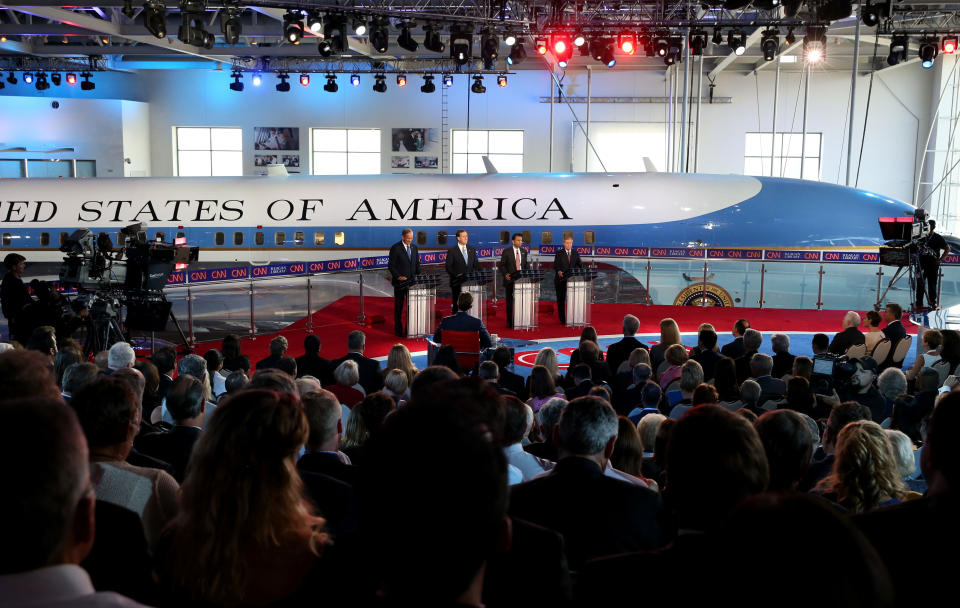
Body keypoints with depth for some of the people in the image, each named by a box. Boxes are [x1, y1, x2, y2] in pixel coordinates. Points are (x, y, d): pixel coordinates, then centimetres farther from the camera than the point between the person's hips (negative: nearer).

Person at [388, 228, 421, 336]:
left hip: (411, 281, 5)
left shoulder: (414, 247, 9)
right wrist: (398, 276, -20)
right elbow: (391, 266, -8)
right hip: (400, 282, -4)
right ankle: (398, 330, 12)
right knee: (399, 306, 4)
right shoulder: (395, 248, -8)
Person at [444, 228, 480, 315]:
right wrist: (456, 275, -16)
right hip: (457, 282, -3)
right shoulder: (452, 251, -2)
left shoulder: (472, 250, 12)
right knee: (457, 304, 2)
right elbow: (448, 267, -5)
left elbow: (476, 265, 14)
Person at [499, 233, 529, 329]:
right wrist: (505, 274, -18)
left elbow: (526, 265, 14)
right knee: (509, 302, 4)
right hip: (510, 280, -3)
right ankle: (509, 322, 12)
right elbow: (502, 265, -1)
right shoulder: (506, 252, -1)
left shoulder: (524, 252, 11)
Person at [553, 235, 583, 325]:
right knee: (561, 300, 3)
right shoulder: (559, 253, 0)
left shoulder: (575, 253, 9)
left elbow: (579, 264, 5)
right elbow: (555, 265, -6)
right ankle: (562, 320, 10)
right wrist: (558, 271, -26)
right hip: (561, 279, -2)